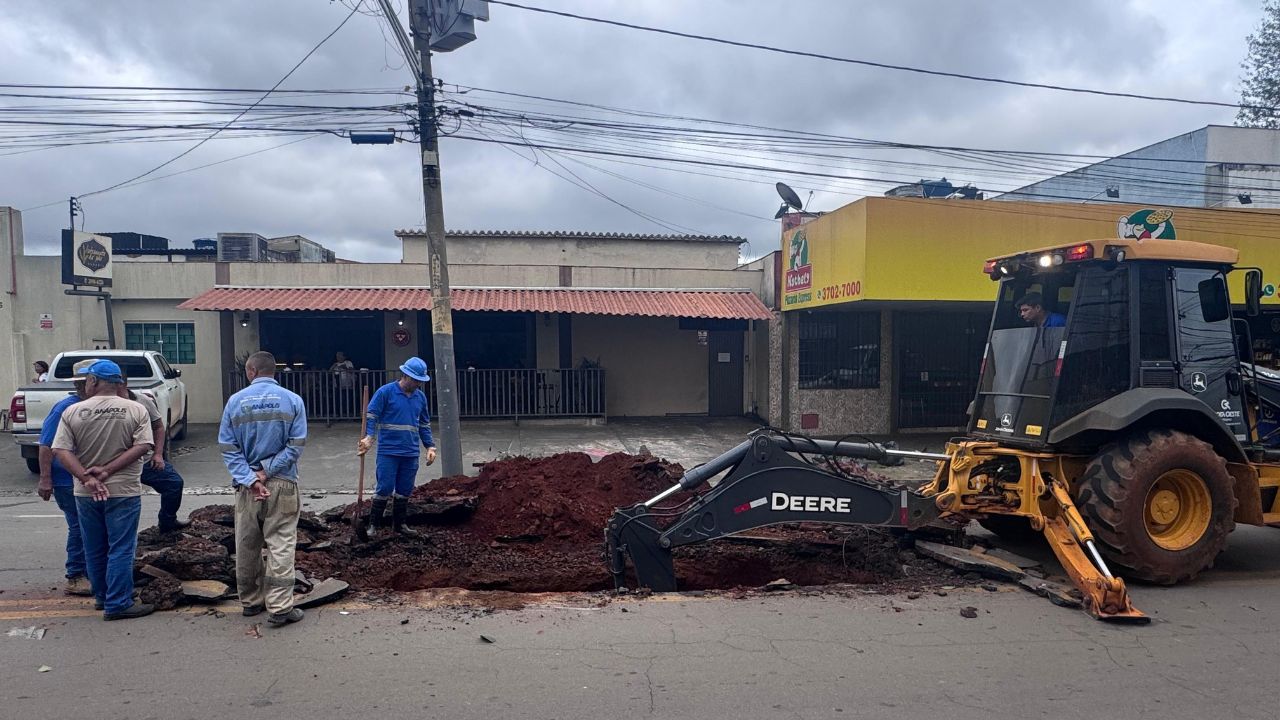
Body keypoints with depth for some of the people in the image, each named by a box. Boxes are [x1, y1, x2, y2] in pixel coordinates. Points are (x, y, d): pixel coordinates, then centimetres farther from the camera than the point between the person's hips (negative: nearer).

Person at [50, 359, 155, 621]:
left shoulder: (72, 412, -2)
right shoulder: (136, 410, -5)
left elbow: (61, 451, -8)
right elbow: (142, 446, -14)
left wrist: (87, 479, -13)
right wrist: (108, 470, -13)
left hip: (85, 493, 3)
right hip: (123, 491, -2)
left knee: (94, 550, 16)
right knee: (121, 549, 2)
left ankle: (101, 597, 29)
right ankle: (117, 604, 2)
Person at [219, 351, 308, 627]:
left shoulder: (235, 401, 0)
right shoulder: (292, 400, -4)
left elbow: (228, 448, -4)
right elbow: (296, 445, -10)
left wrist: (250, 479, -9)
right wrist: (266, 471, -8)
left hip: (246, 484, 2)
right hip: (282, 484, -2)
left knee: (247, 546, 14)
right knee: (280, 545, 0)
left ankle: (251, 601, 26)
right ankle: (280, 607, -2)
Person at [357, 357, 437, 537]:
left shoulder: (420, 396, 11)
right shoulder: (385, 392, -6)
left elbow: (424, 424, 19)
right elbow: (371, 415, -9)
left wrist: (430, 446, 13)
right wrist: (368, 437, -23)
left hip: (411, 453, 5)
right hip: (388, 452, -5)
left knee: (404, 491, 10)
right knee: (385, 488, -5)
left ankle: (399, 524, 22)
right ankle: (374, 525, 8)